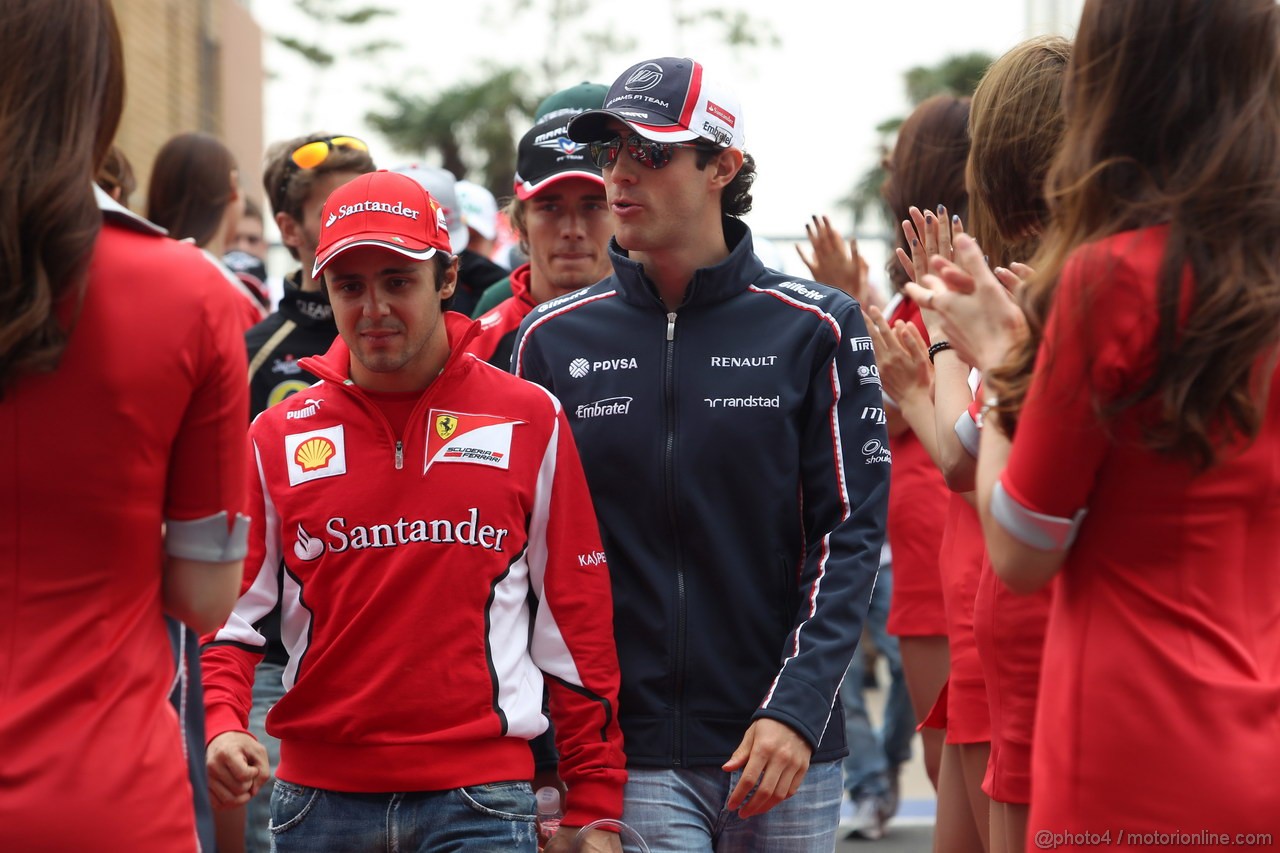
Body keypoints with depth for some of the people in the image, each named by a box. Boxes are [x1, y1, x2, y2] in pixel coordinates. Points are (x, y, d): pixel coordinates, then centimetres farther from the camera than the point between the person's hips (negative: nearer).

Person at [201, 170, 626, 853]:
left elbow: (578, 619, 4)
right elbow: (231, 611, 7)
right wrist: (222, 726, -13)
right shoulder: (279, 437, 7)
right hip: (317, 798, 2)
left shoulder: (531, 420, 3)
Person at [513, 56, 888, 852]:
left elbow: (851, 532, -3)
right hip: (630, 753, 0)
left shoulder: (817, 329, 0)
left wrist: (796, 710, -14)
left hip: (789, 754, 0)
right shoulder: (555, 338, 4)